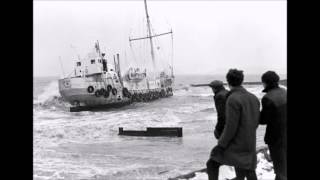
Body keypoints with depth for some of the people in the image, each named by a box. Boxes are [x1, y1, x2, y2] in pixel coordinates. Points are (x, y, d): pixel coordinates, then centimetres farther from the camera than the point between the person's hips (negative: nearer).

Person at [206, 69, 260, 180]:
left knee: (212, 164, 9)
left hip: (234, 145, -7)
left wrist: (220, 146, -15)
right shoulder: (253, 98, 6)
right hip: (249, 145, 7)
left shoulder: (233, 99, -17)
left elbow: (231, 126, -21)